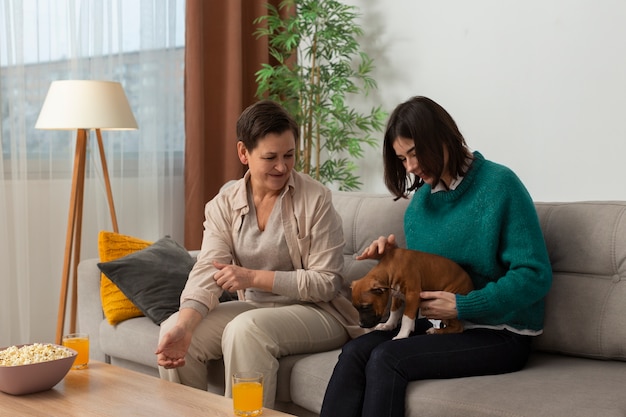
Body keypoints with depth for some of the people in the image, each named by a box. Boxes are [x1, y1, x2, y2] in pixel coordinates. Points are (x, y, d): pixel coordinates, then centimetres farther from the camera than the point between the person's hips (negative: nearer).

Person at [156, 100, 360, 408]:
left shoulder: (315, 200, -12)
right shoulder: (223, 206, -1)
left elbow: (326, 283, -12)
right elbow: (207, 272, -13)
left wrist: (254, 277, -19)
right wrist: (184, 324, -32)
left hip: (317, 312, -5)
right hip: (255, 308, 5)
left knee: (245, 329, -32)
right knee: (174, 328, -13)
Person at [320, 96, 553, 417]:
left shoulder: (499, 185, -10)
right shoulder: (421, 199, 11)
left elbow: (535, 276, -14)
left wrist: (461, 306, -18)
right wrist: (394, 254, -1)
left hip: (499, 334, -6)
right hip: (435, 324, 6)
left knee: (386, 358, -26)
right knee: (355, 351, -20)